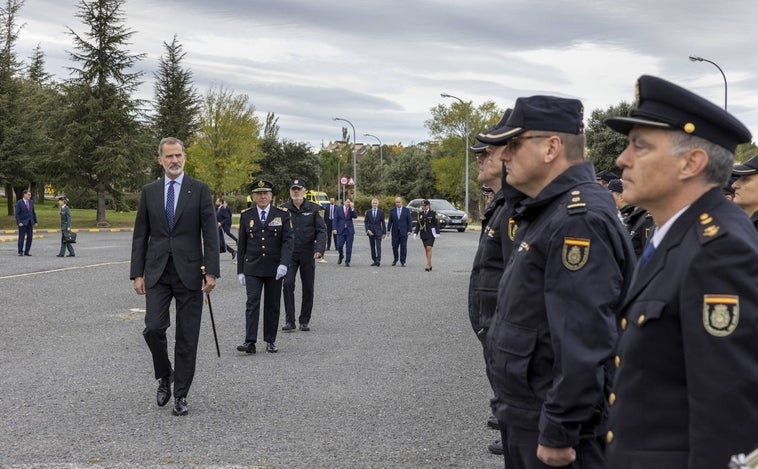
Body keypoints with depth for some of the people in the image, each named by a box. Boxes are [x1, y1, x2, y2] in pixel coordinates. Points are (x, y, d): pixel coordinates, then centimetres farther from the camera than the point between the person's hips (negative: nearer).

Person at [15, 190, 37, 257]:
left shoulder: (31, 202, 11)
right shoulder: (19, 203, -5)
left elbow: (33, 213, 15)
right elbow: (17, 214, -8)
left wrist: (35, 221, 11)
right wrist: (19, 222, -18)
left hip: (30, 223, 5)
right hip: (22, 223, -5)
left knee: (29, 238, 3)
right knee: (21, 238, -3)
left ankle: (26, 252, 9)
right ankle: (20, 252, 4)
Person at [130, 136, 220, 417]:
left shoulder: (200, 190, 0)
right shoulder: (149, 191, 7)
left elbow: (210, 234, -2)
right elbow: (140, 235, 8)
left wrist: (211, 272, -10)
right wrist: (137, 273, 2)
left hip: (189, 272, -1)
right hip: (157, 272, 2)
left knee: (187, 338, 2)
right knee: (153, 328, -10)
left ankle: (180, 395, 13)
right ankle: (164, 377, 17)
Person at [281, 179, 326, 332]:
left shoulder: (313, 209, 1)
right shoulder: (283, 209, 2)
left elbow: (321, 230, -1)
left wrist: (319, 249, -15)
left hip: (307, 253, 1)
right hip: (289, 253, 0)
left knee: (308, 288, 5)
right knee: (288, 284, -11)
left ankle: (304, 321, 17)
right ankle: (289, 321, -5)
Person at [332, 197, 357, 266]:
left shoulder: (352, 210, 6)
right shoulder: (338, 209, 4)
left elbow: (355, 216, -11)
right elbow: (335, 219, 1)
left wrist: (352, 208, -17)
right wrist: (334, 228, -9)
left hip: (349, 230, 0)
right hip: (341, 230, 0)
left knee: (349, 247, -2)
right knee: (339, 246, -3)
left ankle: (347, 261, 6)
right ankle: (341, 256, 28)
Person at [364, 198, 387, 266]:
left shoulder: (381, 212, 1)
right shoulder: (368, 212, 5)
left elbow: (383, 222, 3)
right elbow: (365, 222, 5)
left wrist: (384, 232, 0)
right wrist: (368, 230, -9)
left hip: (378, 232, -2)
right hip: (371, 232, 2)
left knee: (378, 246, -13)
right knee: (372, 247, 5)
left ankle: (378, 260, -22)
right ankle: (374, 260, 11)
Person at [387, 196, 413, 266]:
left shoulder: (406, 210, 2)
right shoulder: (392, 211, 7)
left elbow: (409, 221, 1)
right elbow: (390, 221, 7)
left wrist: (409, 230, -7)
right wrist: (388, 230, 0)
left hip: (403, 232, -2)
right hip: (395, 232, 2)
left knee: (403, 247, -3)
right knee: (394, 247, 5)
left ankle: (402, 262, 2)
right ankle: (395, 259, 24)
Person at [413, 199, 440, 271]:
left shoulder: (433, 213, -3)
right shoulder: (420, 214, 10)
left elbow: (436, 224, -4)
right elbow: (418, 224, 13)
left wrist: (437, 233, -12)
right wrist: (415, 232, 4)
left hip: (431, 234, -5)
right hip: (423, 234, 5)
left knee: (429, 248, -14)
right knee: (426, 249, 6)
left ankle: (428, 265, -15)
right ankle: (430, 265, 13)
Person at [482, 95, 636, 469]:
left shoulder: (579, 220, -22)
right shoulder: (546, 212, 12)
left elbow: (584, 344, -27)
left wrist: (559, 434, -24)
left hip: (552, 424, -10)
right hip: (524, 416, 10)